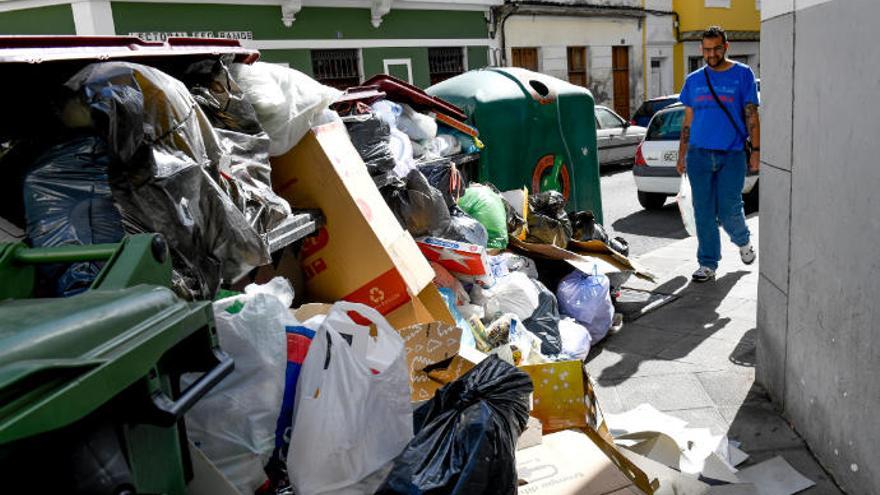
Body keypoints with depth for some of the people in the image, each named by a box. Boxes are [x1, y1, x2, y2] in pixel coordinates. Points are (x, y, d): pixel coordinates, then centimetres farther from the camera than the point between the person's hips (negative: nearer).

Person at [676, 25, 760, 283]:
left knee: (728, 211, -4)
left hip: (732, 155, -3)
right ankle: (707, 264, 11)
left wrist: (756, 150, -6)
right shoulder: (694, 80, 12)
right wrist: (681, 155, 12)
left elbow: (751, 116, 1)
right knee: (703, 212, 2)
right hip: (699, 153, 3)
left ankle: (743, 242, 28)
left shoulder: (742, 74, 4)